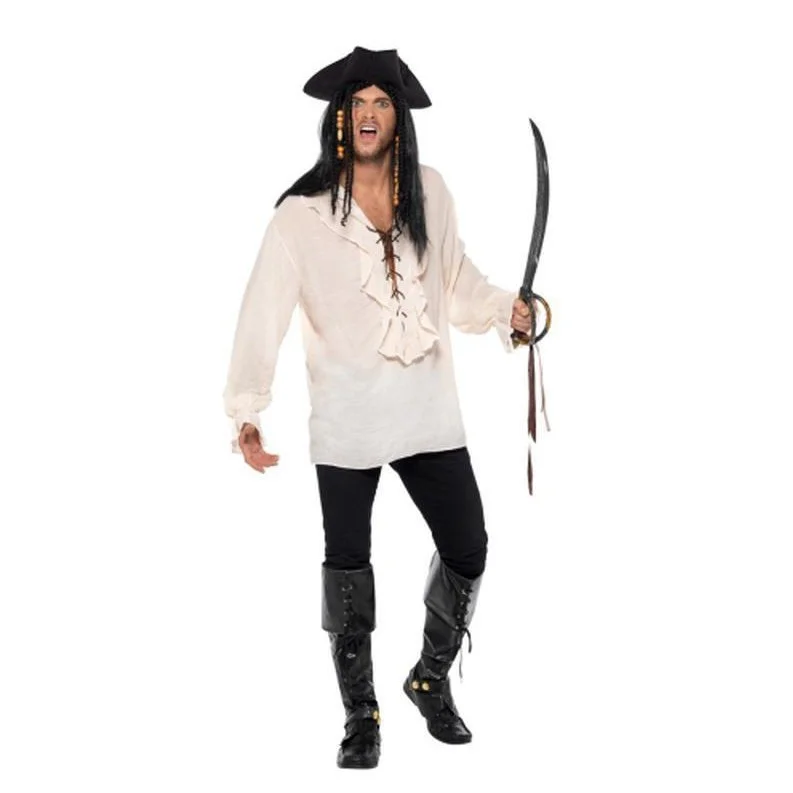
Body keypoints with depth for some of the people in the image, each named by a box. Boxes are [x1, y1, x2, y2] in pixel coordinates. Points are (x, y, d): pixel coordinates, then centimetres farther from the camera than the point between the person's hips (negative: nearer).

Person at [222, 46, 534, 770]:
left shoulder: (429, 192, 4)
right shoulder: (301, 215, -7)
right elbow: (265, 313, -12)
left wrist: (504, 308, 1)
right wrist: (247, 412, -20)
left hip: (429, 411, 3)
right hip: (346, 422, -3)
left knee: (467, 549, 7)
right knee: (348, 566, 5)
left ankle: (432, 680, 32)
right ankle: (361, 716, 23)